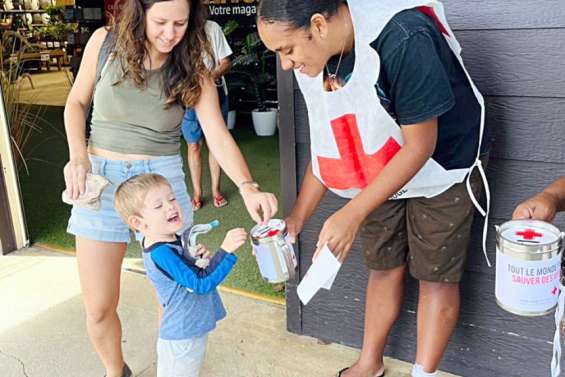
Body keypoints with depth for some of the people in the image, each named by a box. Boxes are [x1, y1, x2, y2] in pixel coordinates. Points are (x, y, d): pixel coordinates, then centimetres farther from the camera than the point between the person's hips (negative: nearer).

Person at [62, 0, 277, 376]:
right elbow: (77, 102, 8)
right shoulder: (105, 42, -5)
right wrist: (77, 154, -9)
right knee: (99, 308, 5)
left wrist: (248, 188, -32)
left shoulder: (194, 73, -6)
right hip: (102, 178, 1)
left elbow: (219, 138, -14)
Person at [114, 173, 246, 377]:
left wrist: (194, 257, -2)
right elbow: (202, 284, -30)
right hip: (182, 340, -9)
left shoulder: (169, 240, 0)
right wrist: (226, 250, -35)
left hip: (191, 330, 9)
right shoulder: (161, 253, -29)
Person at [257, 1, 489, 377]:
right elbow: (327, 146, -1)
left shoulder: (402, 40, -34)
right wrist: (296, 219, -4)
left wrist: (352, 214, -31)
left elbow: (420, 145, -28)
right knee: (384, 268, 13)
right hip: (382, 174, 6)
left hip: (440, 167, -5)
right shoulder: (314, 60, -12)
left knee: (435, 275, 2)